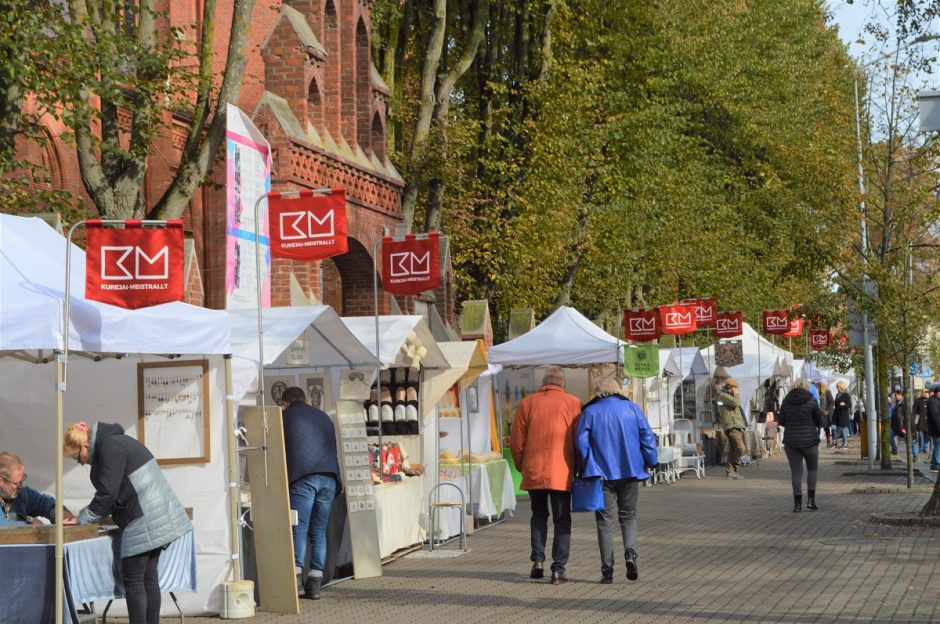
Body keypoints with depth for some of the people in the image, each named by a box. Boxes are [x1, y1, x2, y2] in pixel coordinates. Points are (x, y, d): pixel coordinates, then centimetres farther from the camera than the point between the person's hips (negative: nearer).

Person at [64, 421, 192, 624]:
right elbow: (111, 491, 23)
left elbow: (107, 493, -17)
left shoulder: (109, 448, -14)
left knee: (132, 578, -5)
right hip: (156, 519, 10)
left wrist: (83, 519, -5)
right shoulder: (113, 442, 17)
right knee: (148, 577, 10)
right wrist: (90, 511, 13)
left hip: (144, 521, -10)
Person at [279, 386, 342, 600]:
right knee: (319, 531, 8)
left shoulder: (284, 417, 14)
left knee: (299, 528, -8)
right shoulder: (322, 416, 27)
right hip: (330, 477, 4)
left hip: (303, 477, -4)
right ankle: (315, 582, 5)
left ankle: (296, 575, -22)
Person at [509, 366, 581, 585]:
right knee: (562, 521, 6)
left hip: (534, 471, 2)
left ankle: (538, 559, 5)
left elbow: (516, 441, 5)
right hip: (562, 473, -2)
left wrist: (522, 466, 20)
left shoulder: (527, 403, 4)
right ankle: (558, 569, 0)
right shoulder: (573, 403, -1)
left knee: (538, 514, 20)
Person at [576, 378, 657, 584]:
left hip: (601, 472, -1)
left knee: (605, 520, 4)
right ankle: (630, 553, -12)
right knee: (628, 516, 14)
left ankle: (607, 570, 1)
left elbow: (582, 441, -5)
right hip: (630, 472, 1)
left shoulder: (590, 412, 0)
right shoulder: (632, 408, 3)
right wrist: (651, 462, 9)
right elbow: (647, 436, 0)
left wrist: (585, 468, 3)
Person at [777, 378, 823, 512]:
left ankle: (797, 503, 6)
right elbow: (819, 421, 0)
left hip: (791, 441, 2)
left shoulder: (786, 401, -1)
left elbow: (781, 421, 5)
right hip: (809, 441, -2)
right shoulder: (811, 400, -8)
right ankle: (811, 499, 6)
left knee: (796, 471, 7)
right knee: (812, 469, 15)